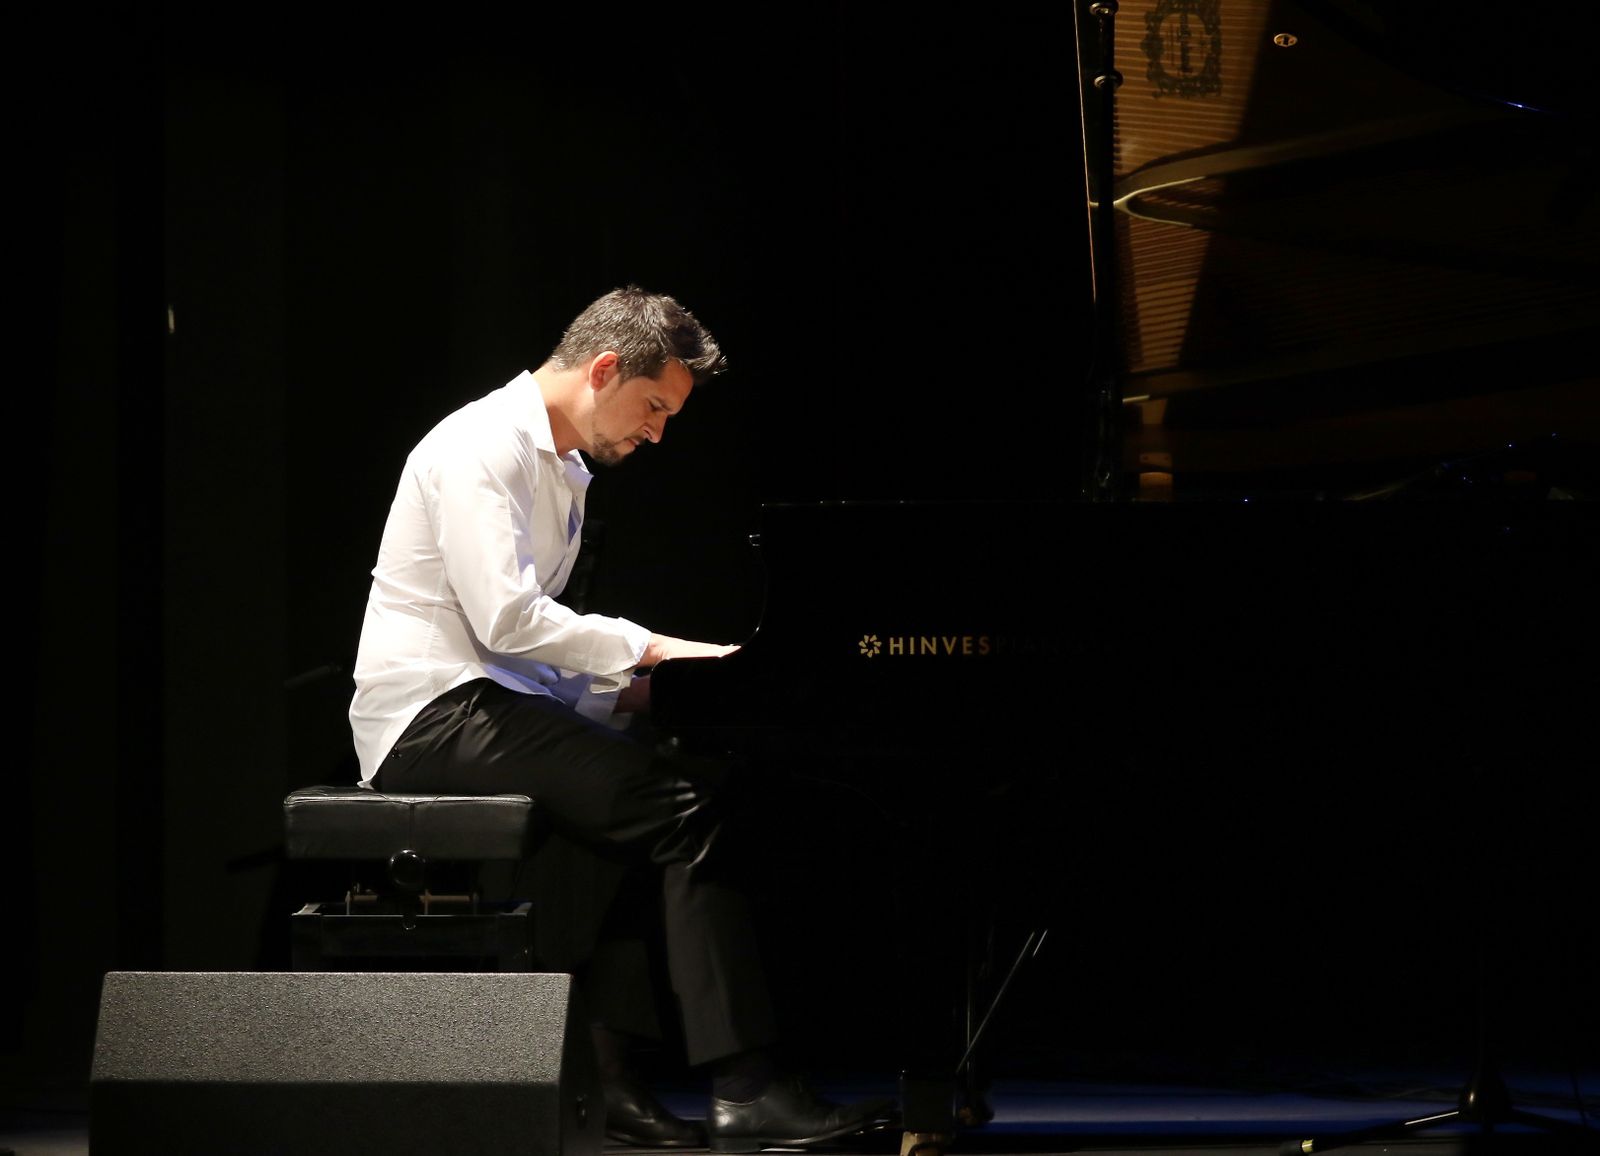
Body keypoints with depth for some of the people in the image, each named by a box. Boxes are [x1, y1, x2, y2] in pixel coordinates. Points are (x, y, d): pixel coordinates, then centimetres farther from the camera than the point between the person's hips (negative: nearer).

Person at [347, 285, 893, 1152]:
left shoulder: (560, 472, 21)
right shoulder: (484, 448, -11)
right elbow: (506, 616, -21)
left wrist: (616, 693, 5)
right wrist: (640, 649, -13)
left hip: (489, 707, 10)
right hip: (432, 717, -10)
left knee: (700, 782, -8)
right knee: (682, 808, -21)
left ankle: (610, 1071, -13)